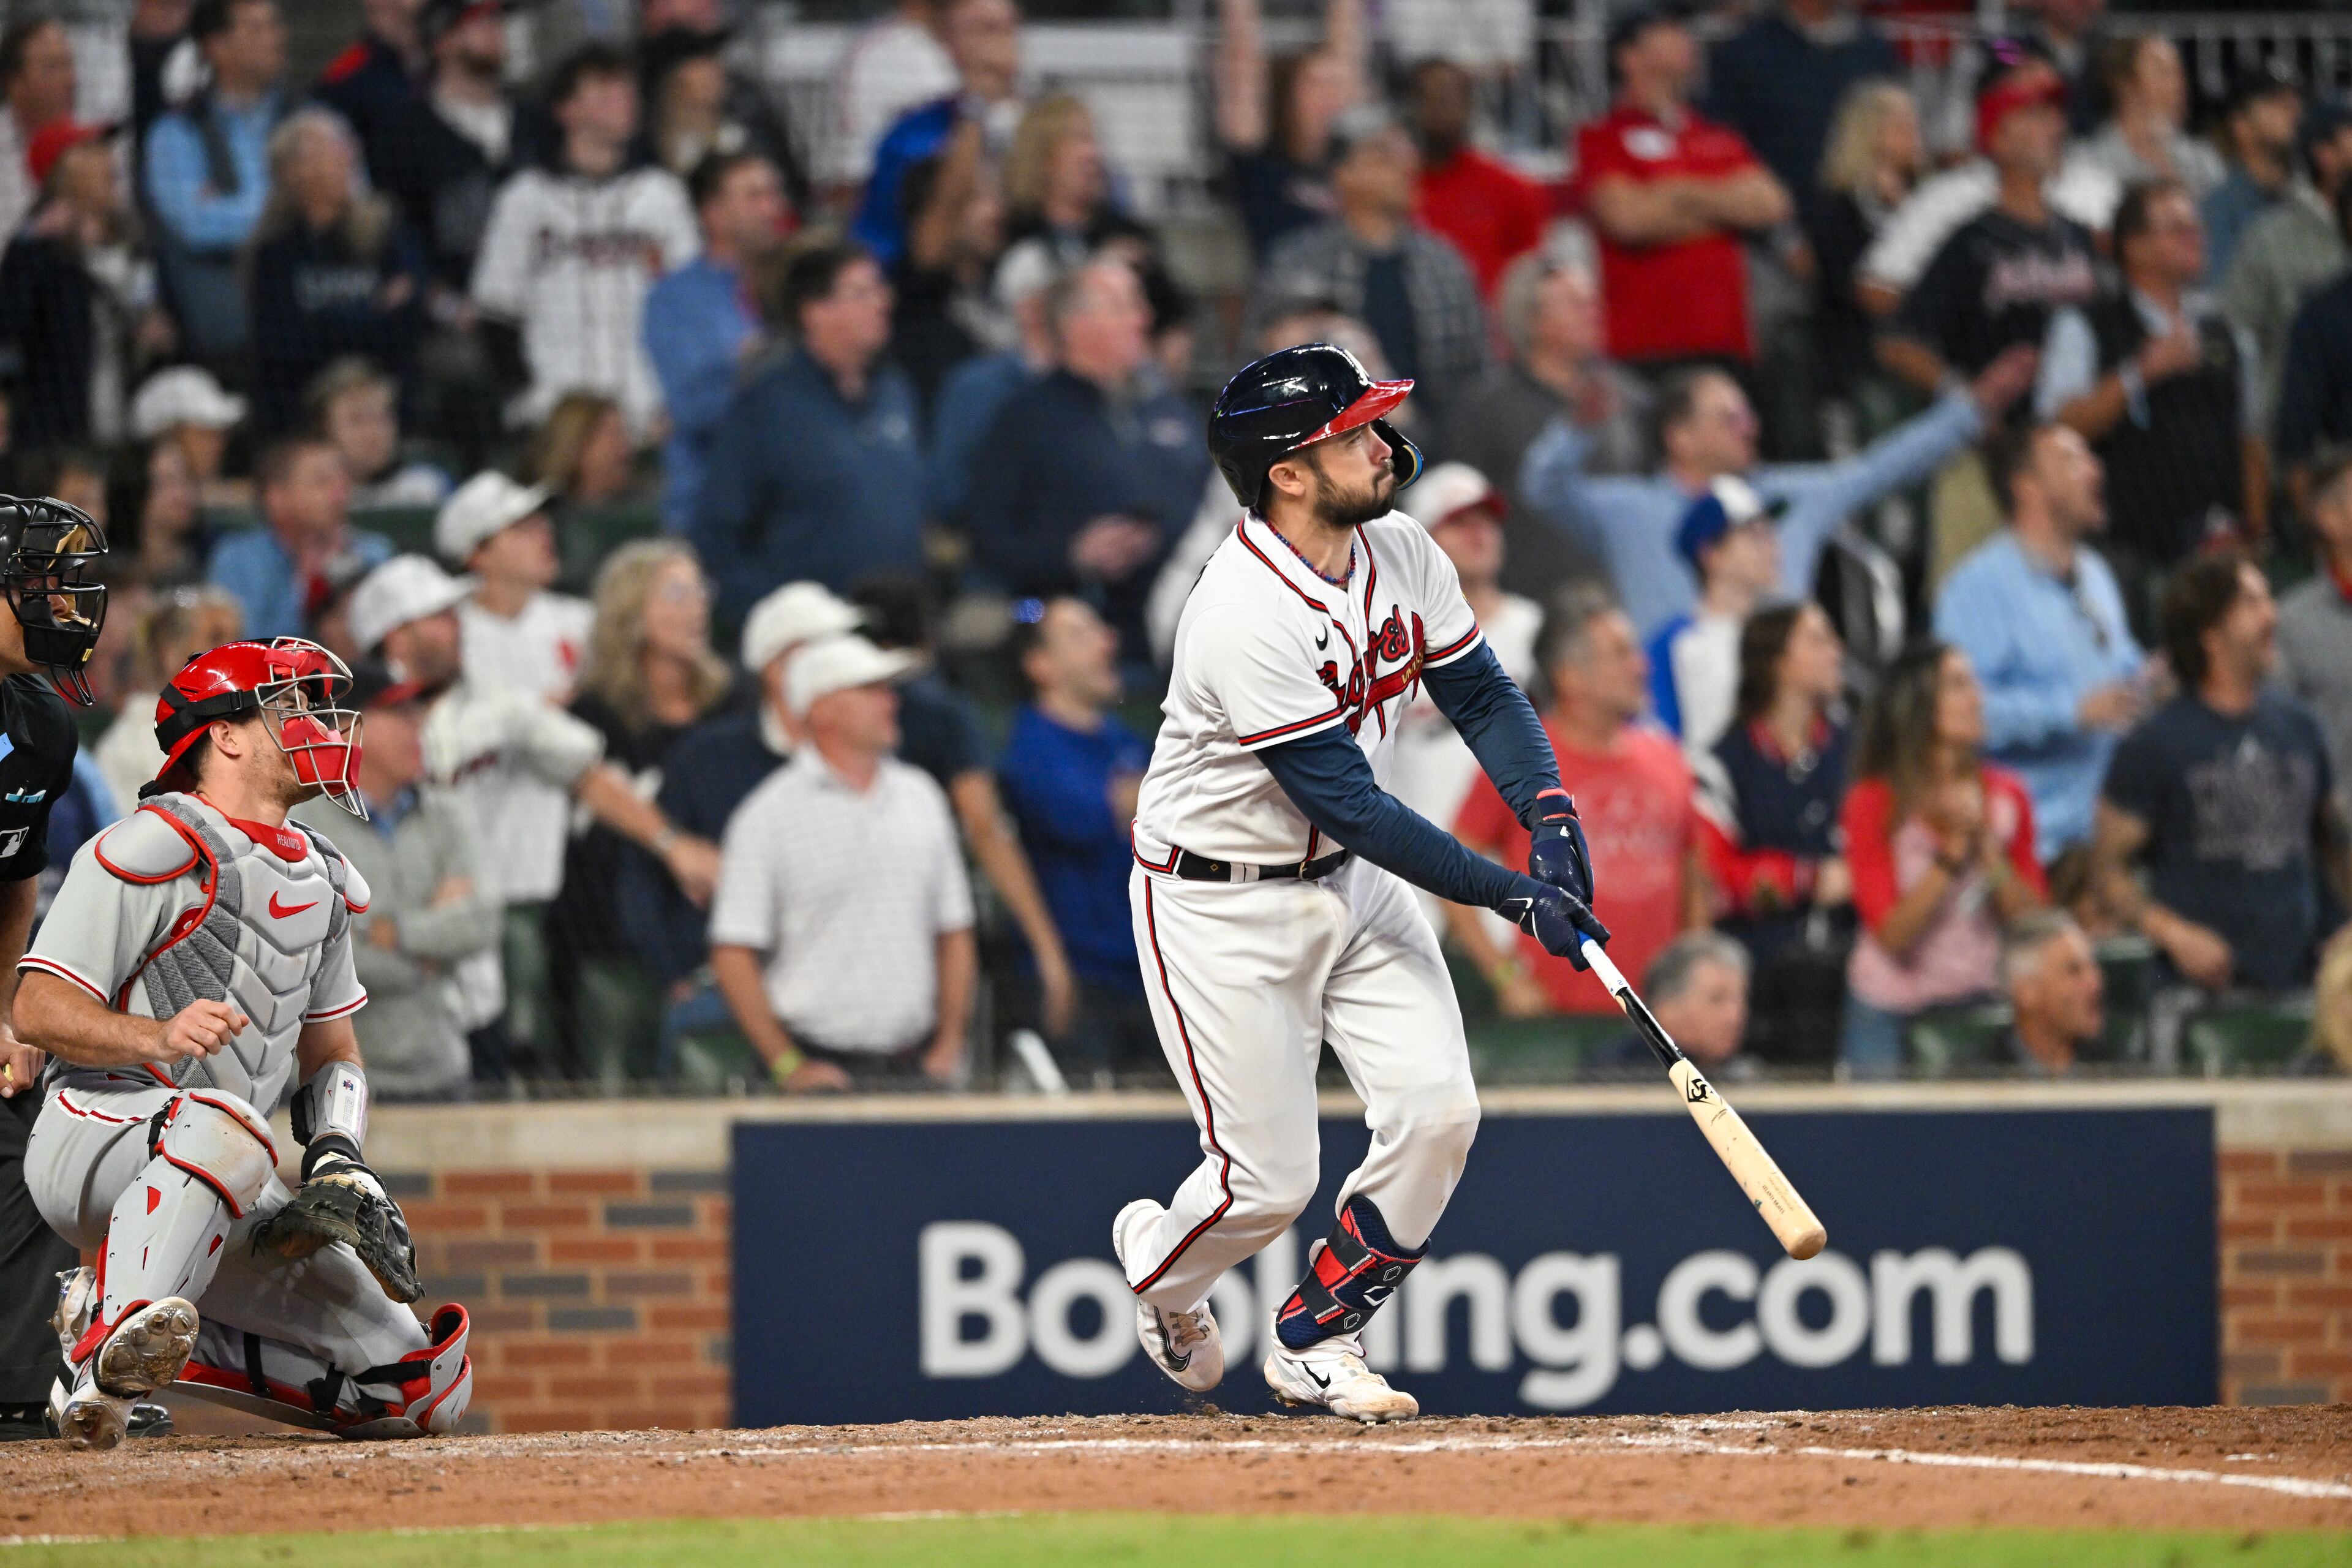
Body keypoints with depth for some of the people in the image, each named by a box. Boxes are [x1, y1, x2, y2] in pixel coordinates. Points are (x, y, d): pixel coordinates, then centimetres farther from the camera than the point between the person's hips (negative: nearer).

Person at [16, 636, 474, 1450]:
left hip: (230, 1210, 8)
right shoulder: (154, 849, -8)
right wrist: (159, 1035, -32)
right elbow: (39, 1009, -14)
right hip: (96, 1133, -8)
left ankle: (157, 1343, 9)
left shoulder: (321, 881, 19)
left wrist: (339, 1158, 3)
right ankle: (109, 1357, -45)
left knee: (426, 1388, -1)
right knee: (226, 1124, -42)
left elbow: (332, 1050, 24)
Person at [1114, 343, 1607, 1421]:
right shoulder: (1245, 619, -29)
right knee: (1270, 1178, -5)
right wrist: (1508, 894, -26)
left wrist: (1550, 811, -14)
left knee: (1436, 1111, -8)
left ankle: (1315, 1337, 13)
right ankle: (1160, 1263, 32)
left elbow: (1479, 694, 5)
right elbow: (1348, 804, -28)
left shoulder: (1400, 554, -5)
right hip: (1221, 906, -7)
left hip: (1354, 884, 7)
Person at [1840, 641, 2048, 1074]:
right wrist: (1953, 851, -22)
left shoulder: (2006, 795, 2)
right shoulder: (1874, 803, -9)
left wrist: (1986, 846, -15)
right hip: (1893, 1013, -3)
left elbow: (2035, 918, -1)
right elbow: (1892, 934, -16)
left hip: (1979, 1003, 3)